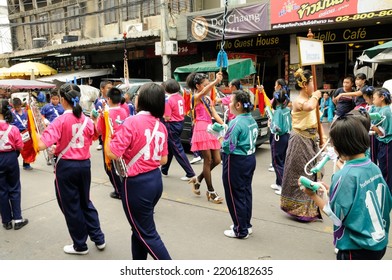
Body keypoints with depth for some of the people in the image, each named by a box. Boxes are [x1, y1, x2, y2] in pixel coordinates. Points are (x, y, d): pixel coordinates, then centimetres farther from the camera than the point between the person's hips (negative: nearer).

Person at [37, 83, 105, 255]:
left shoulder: (60, 121, -15)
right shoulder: (87, 121, 0)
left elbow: (42, 145, -22)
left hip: (66, 167, -5)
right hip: (84, 165, 5)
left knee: (70, 207, 12)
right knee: (85, 203, 22)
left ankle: (80, 245, 25)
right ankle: (99, 239, 27)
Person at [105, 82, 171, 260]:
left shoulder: (132, 122, -17)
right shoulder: (161, 126, 4)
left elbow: (112, 153, -20)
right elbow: (163, 160, 9)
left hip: (137, 184, -8)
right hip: (155, 180, 8)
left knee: (147, 233, 8)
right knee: (140, 227, 24)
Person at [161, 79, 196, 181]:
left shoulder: (168, 100, -17)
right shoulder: (180, 97, 6)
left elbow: (167, 118, -19)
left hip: (172, 125, -9)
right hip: (180, 122, 9)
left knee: (178, 150, -3)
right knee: (169, 148, 20)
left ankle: (190, 173, -3)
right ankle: (164, 170, 35)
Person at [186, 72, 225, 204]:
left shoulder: (208, 99, 18)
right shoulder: (196, 97, -6)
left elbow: (215, 114, 11)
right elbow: (204, 91, -29)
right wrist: (216, 81, -45)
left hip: (210, 129, 8)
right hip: (201, 129, -8)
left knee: (217, 160, 6)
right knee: (208, 160, -4)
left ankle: (198, 179, 26)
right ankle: (211, 192, 7)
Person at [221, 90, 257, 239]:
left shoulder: (236, 122, -22)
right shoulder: (251, 120, 6)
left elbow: (227, 147, -24)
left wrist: (223, 141, -3)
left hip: (236, 162, -9)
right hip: (250, 158, 9)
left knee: (235, 196, 4)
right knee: (246, 193, 18)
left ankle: (240, 230, 14)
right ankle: (246, 225, 31)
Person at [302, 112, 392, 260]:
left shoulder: (345, 176, -25)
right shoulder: (374, 168, -3)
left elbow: (336, 216, -21)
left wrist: (313, 195, -9)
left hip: (356, 248, -7)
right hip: (380, 243, 7)